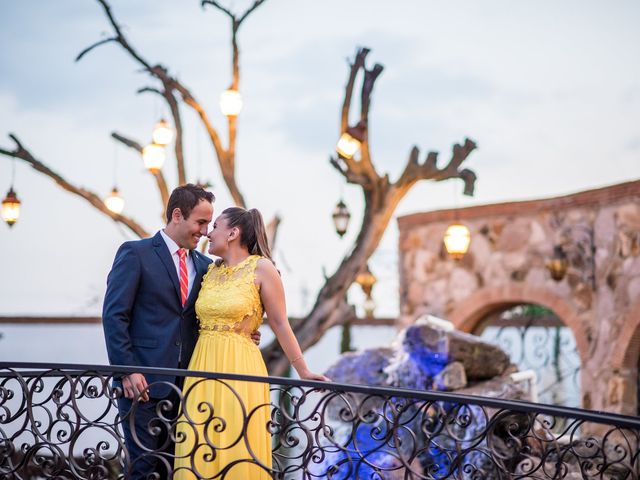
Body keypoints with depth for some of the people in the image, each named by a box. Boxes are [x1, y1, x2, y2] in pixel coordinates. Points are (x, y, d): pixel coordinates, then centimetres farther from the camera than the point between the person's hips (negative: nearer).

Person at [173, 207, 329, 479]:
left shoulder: (261, 268, -4)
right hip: (203, 368, 6)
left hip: (239, 368, -6)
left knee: (238, 453, -4)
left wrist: (303, 371, -5)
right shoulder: (211, 271, 13)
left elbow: (280, 324, -3)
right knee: (200, 453, 4)